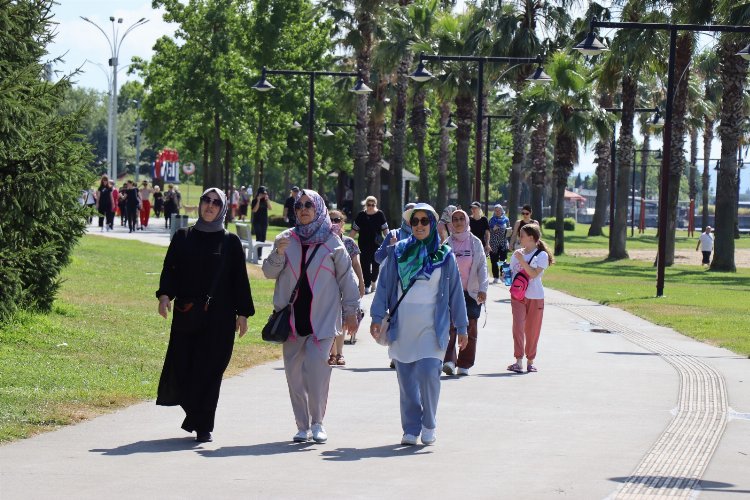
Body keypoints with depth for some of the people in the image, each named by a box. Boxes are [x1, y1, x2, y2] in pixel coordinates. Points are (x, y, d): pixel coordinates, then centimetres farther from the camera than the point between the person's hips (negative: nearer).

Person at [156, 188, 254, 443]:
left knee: (210, 369, -4)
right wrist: (164, 294, -13)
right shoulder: (183, 237, 10)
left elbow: (239, 278, 6)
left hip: (218, 316, -1)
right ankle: (194, 413, 23)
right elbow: (170, 268, 4)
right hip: (186, 314, 1)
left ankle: (203, 426, 3)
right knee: (181, 365, -1)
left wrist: (242, 313, 1)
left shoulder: (231, 242, 6)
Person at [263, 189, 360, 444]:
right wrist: (278, 253, -13)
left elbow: (346, 277, 7)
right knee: (294, 375, 4)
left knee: (317, 370, -15)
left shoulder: (332, 242, 2)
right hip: (292, 318, 3)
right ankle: (303, 426, 13)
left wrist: (351, 311, 6)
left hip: (322, 319, -3)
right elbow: (269, 272, 6)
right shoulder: (286, 239, 7)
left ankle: (317, 422, 0)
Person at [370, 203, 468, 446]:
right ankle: (411, 429, 12)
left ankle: (429, 425, 4)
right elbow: (384, 285, 7)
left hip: (432, 327, -2)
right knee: (406, 380, 2)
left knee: (428, 374, -14)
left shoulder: (444, 255, 6)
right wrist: (377, 317, -1)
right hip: (402, 326, 2)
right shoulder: (398, 251, 7)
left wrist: (461, 327, 9)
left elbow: (455, 292, 9)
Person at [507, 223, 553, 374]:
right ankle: (519, 361, -14)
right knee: (518, 326, -12)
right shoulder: (517, 254, 10)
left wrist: (522, 261, -23)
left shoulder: (542, 255, -5)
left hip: (535, 297, -3)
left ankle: (530, 361, 18)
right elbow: (511, 272, 18)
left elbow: (534, 273, -17)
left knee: (532, 330, 5)